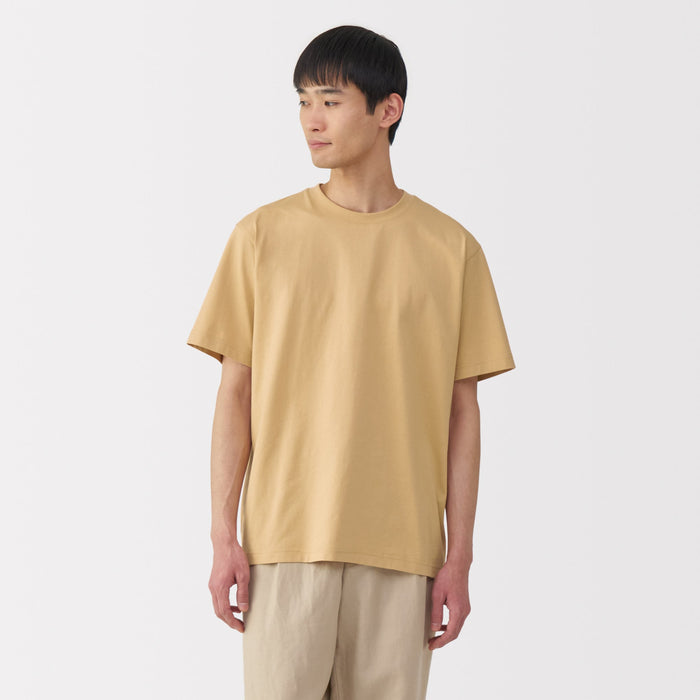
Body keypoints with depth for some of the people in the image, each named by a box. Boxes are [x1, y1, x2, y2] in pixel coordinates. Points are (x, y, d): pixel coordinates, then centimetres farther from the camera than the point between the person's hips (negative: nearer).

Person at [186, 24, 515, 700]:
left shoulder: (449, 248, 4)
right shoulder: (262, 236, 4)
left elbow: (461, 410, 5)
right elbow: (235, 391, 5)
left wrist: (459, 556, 2)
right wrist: (224, 535, -1)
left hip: (400, 546, 0)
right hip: (285, 537, 0)